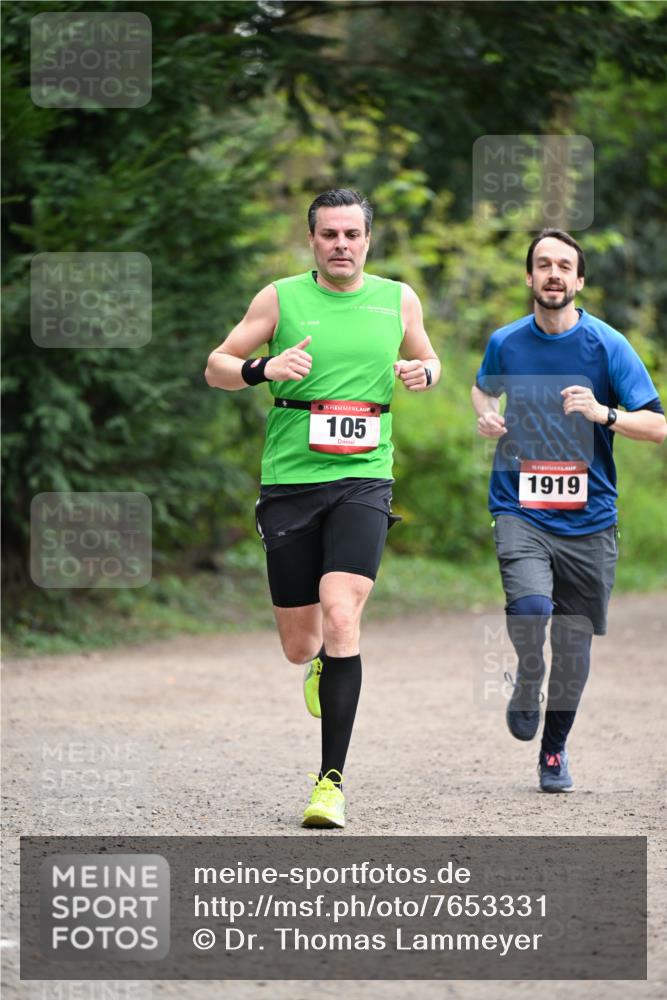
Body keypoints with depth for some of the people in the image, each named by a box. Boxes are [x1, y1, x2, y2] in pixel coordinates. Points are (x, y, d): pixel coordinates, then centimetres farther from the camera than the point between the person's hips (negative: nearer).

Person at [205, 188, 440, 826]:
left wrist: (422, 372, 1)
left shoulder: (398, 299, 8)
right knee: (299, 646, 4)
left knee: (340, 616, -21)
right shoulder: (281, 297, 3)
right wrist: (263, 369, -15)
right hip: (290, 480, 1)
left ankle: (331, 780, -16)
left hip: (363, 480, 0)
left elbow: (427, 360, 25)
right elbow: (216, 367, 6)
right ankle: (322, 664, 46)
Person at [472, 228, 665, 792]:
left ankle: (555, 748, 29)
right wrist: (486, 415, 4)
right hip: (520, 508, 0)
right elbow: (484, 388, 27)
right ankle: (526, 683, 7)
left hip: (588, 517, 0)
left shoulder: (607, 344, -4)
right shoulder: (505, 343, 4)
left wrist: (604, 414, -23)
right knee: (529, 607, -26)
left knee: (574, 641, 6)